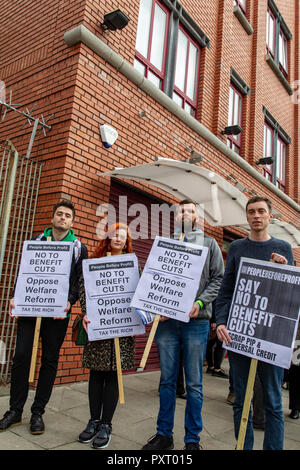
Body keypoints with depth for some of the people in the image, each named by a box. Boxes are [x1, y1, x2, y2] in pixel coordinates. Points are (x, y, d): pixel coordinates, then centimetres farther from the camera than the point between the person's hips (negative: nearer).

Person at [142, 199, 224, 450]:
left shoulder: (209, 243, 9)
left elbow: (218, 278, 3)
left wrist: (200, 302, -11)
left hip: (196, 320, -1)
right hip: (166, 319, 2)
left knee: (194, 383, 6)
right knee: (167, 380, 11)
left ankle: (192, 439, 22)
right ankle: (164, 434, 26)